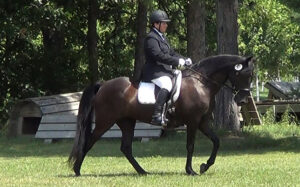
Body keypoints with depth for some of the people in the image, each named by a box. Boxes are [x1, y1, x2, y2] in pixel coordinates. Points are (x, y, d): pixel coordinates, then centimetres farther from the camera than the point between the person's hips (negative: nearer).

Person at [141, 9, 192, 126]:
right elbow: (159, 56, -22)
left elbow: (171, 53, 24)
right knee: (167, 85, -35)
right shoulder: (151, 38, -11)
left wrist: (184, 60, 7)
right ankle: (157, 115, -45)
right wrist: (178, 62, -22)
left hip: (165, 70, 11)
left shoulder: (162, 37, 22)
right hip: (154, 71, -11)